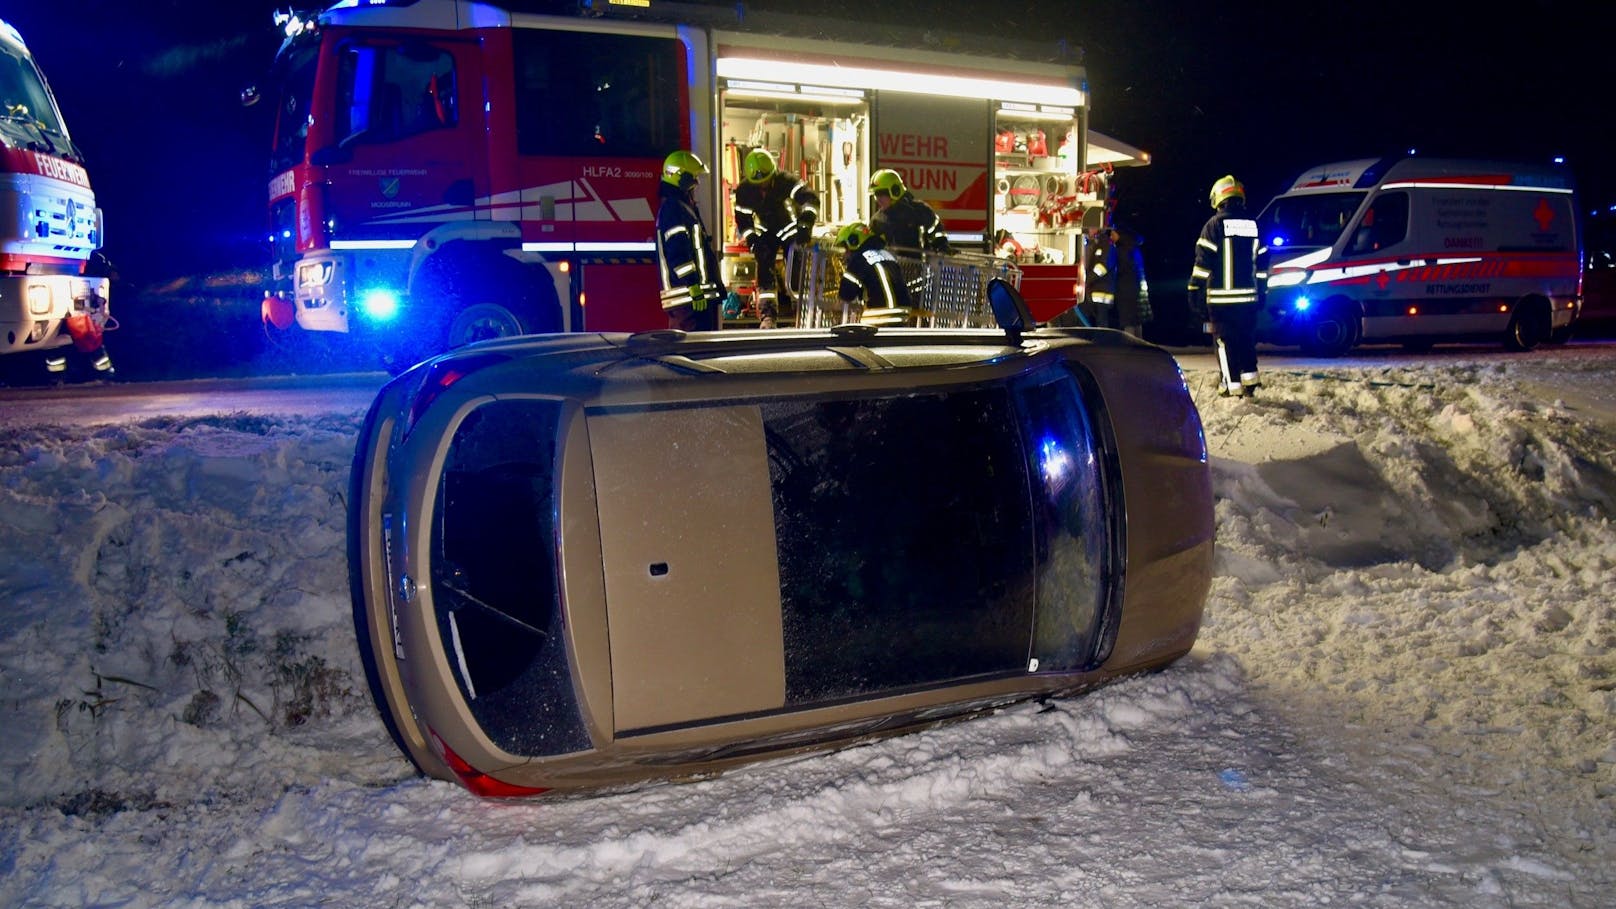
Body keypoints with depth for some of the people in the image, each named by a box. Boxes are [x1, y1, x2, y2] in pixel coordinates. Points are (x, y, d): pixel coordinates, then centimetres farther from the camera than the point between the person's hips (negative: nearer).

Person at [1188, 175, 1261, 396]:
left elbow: (1202, 263, -10)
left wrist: (1194, 292, -5)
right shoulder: (1254, 226, 8)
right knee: (1246, 339, 16)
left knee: (1225, 342, 1)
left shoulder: (1214, 225, -8)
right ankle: (1250, 378, 9)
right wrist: (1259, 290, 22)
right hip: (1248, 296, 5)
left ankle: (1232, 384, -1)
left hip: (1221, 297, -5)